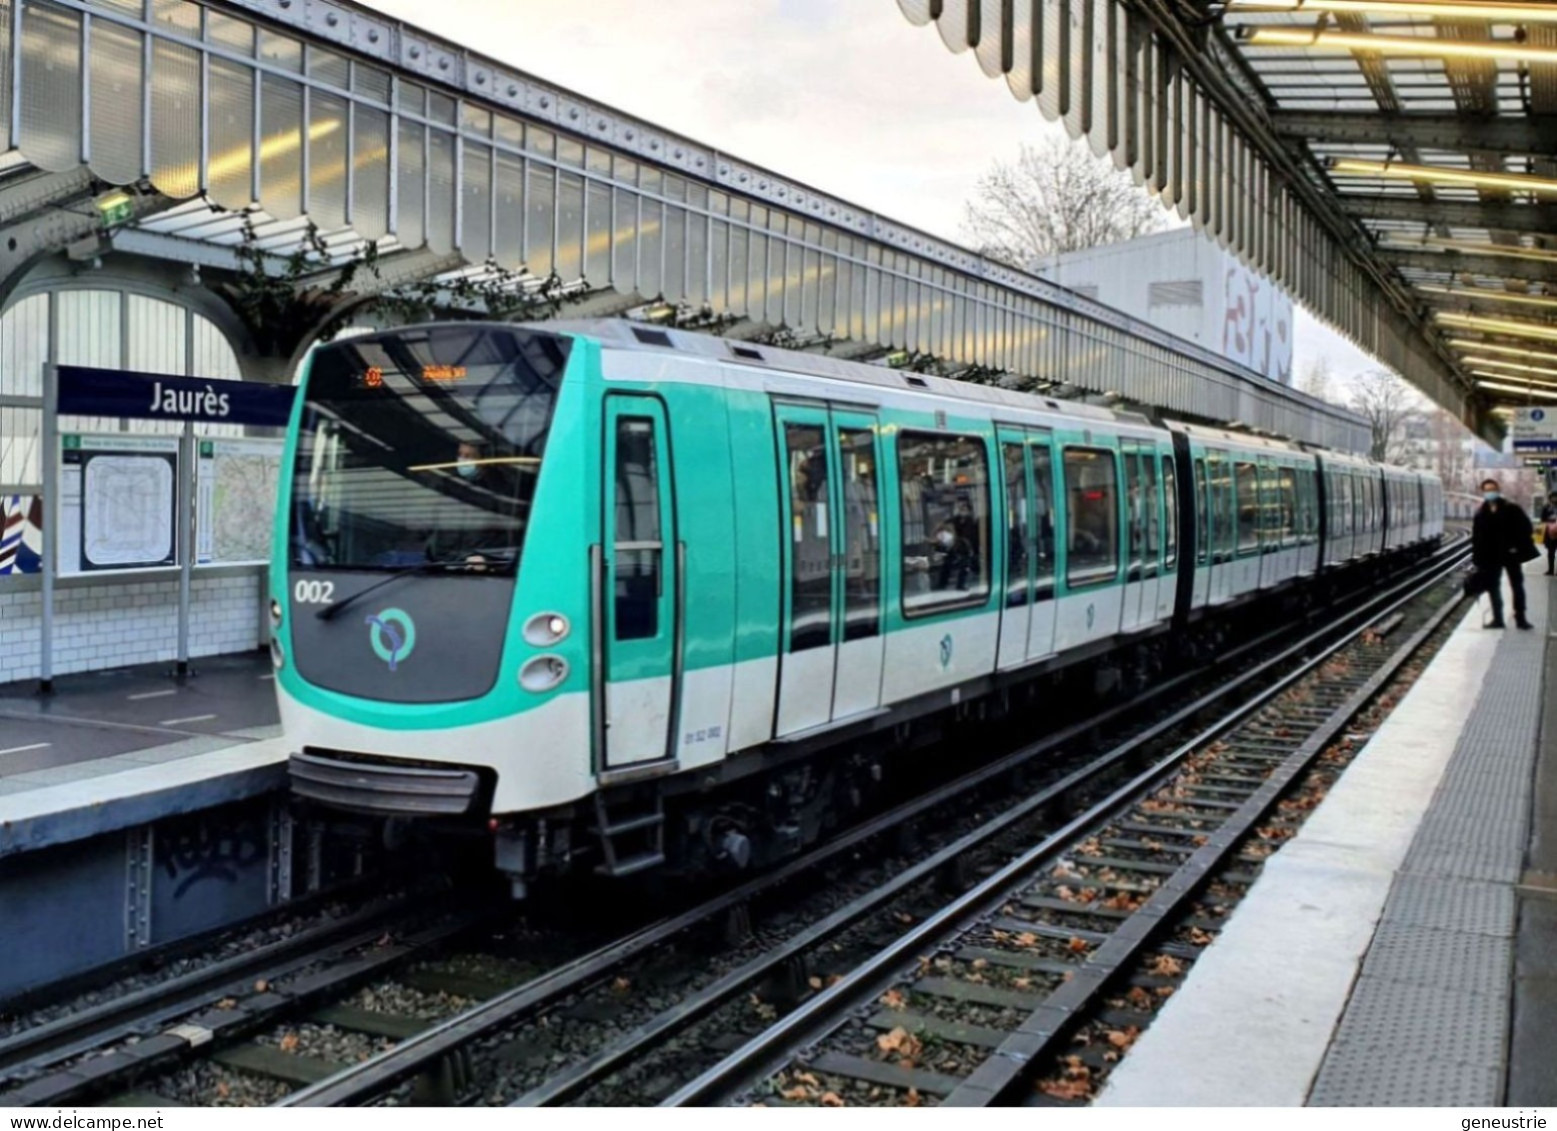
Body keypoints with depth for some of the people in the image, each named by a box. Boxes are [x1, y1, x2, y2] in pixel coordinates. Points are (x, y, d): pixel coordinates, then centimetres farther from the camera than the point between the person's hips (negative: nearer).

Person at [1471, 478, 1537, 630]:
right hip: (1491, 556, 2)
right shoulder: (1481, 512, 3)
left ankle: (1520, 618, 11)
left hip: (1511, 553, -2)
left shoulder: (1511, 508, -4)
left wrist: (1520, 546, -15)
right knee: (1493, 587, 7)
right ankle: (1497, 618, 16)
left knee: (1517, 586, 4)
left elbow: (1525, 528, -6)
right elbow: (1476, 536, 2)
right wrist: (1477, 557, -2)